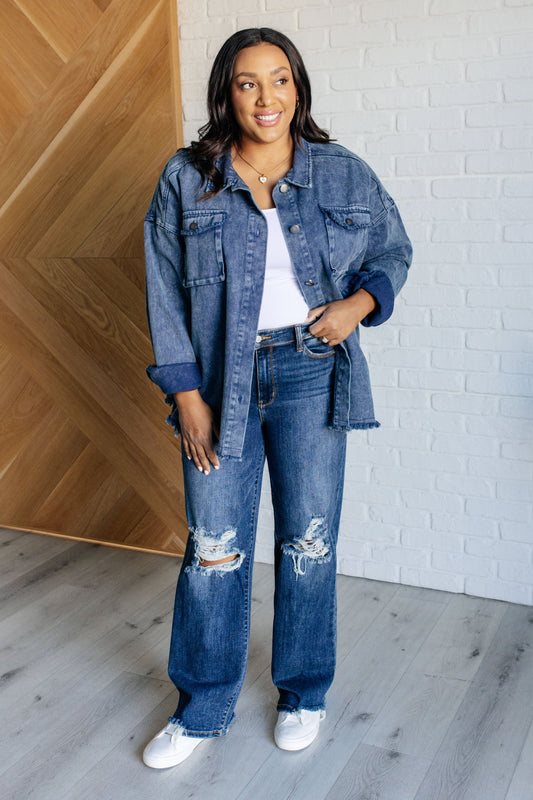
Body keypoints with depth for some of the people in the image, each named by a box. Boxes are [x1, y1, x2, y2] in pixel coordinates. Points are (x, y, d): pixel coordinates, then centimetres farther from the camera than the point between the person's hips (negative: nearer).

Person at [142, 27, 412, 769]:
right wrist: (186, 394, -5)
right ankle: (203, 710, 25)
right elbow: (166, 293, 1)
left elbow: (394, 250, 14)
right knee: (214, 547, 5)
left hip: (310, 375, 1)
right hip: (221, 380, 0)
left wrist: (359, 303, -7)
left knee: (309, 541, 9)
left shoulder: (343, 174, 2)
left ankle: (305, 694, 31)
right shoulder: (187, 180, -1)